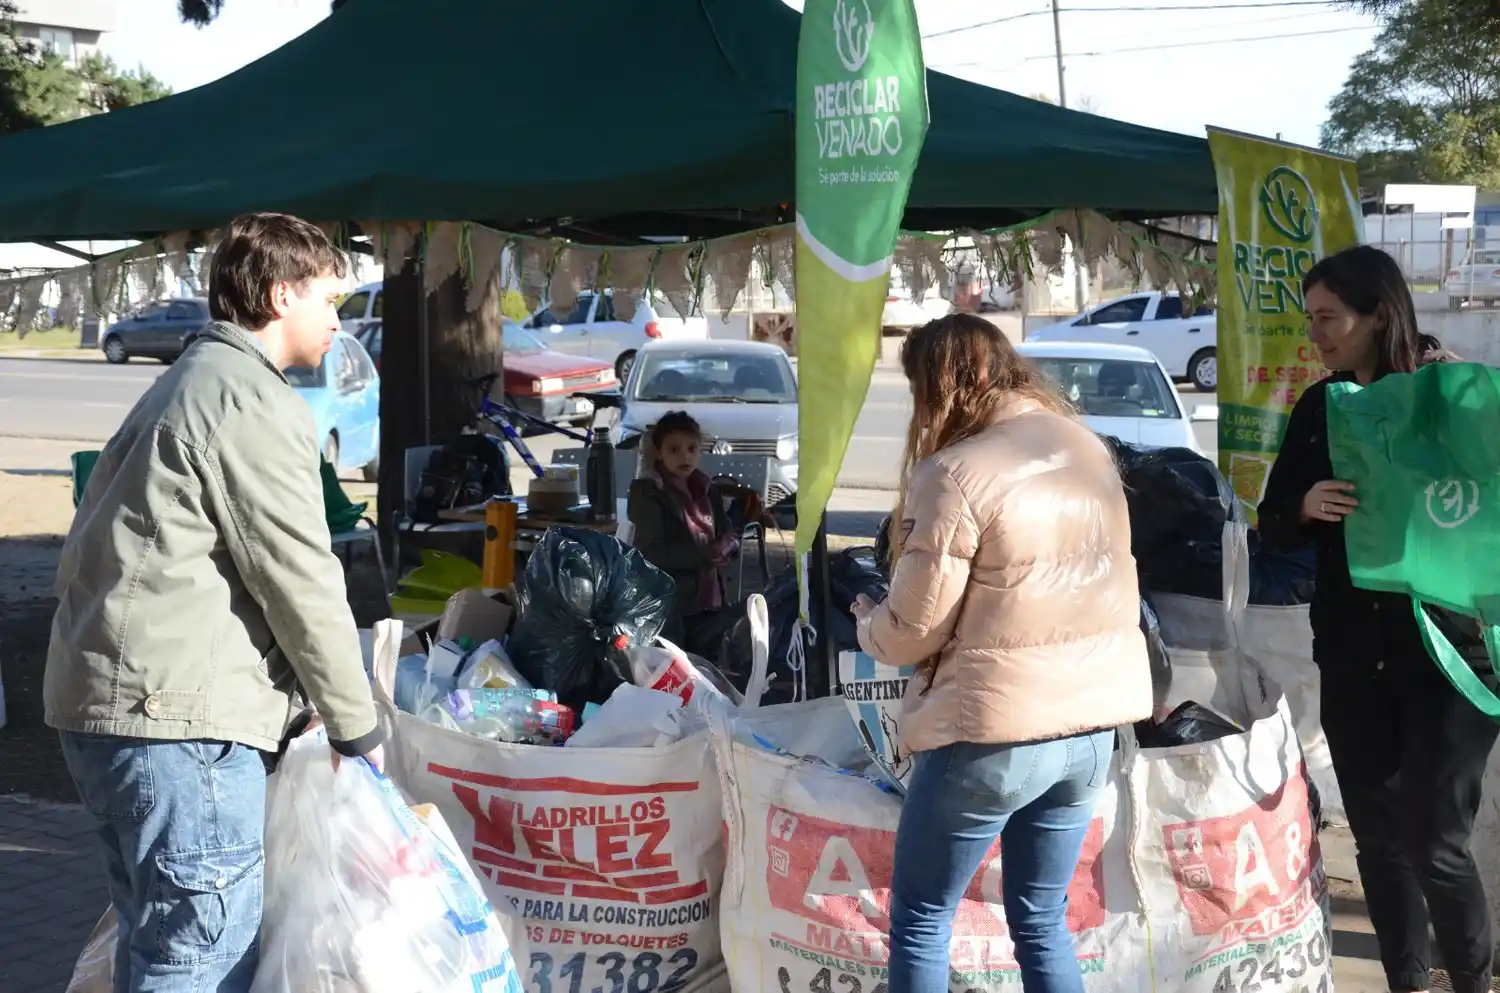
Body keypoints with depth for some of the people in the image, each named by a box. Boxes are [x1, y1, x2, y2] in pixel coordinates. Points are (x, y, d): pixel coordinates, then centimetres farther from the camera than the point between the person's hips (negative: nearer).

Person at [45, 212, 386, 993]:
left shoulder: (186, 384, 21)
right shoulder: (254, 401, -10)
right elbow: (300, 581, -13)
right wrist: (356, 726, -3)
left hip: (105, 698, 10)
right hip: (178, 714, -10)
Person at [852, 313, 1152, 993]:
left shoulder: (954, 474, -15)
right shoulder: (1090, 451, 7)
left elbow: (913, 632, -11)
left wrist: (867, 623, 11)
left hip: (991, 733, -7)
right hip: (1090, 725, 7)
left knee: (920, 922, 9)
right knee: (1042, 924, 17)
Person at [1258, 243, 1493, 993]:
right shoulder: (1318, 409, 6)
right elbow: (1273, 528, 8)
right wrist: (1306, 507, -12)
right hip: (1352, 658, 5)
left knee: (1436, 844, -2)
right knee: (1378, 838, 12)